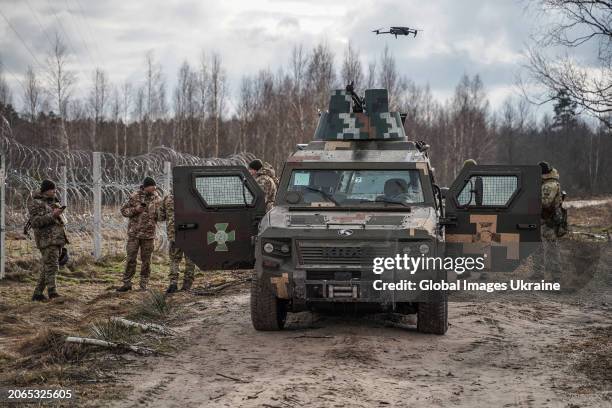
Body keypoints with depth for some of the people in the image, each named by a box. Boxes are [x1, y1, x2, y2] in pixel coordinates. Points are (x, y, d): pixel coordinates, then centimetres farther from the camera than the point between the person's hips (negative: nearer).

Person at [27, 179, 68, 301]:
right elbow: (35, 221, -16)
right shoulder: (35, 203, -5)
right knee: (51, 265, -16)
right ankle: (52, 292, -20)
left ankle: (38, 293, 12)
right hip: (47, 240, -8)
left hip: (57, 239, 8)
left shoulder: (53, 202, 20)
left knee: (47, 267, 8)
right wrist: (52, 215, -21)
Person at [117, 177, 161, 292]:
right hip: (134, 233, -2)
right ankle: (127, 283, 8)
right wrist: (135, 210, -15)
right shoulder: (135, 197, -3)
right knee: (131, 258, 0)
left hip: (149, 234, 2)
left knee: (146, 260, 6)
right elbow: (123, 211, 2)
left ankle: (143, 285, 14)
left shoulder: (157, 199, 4)